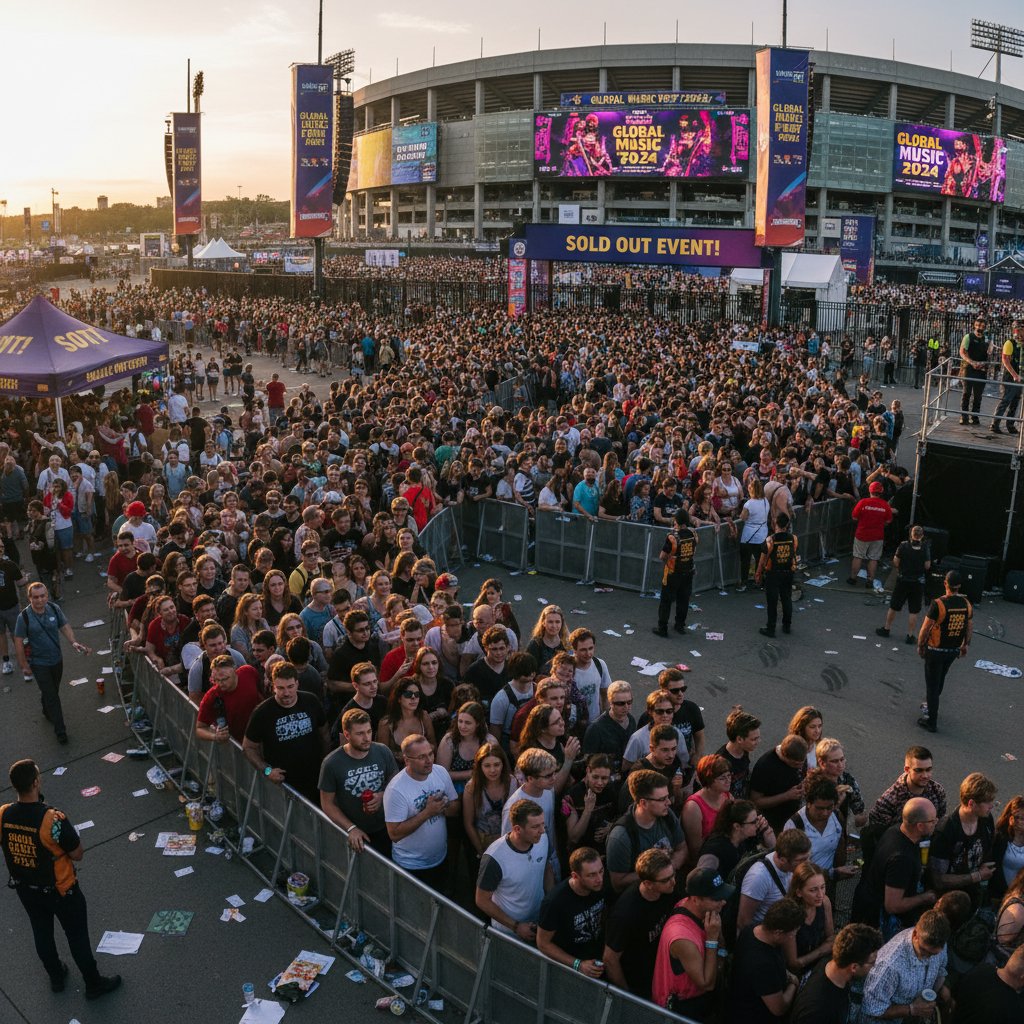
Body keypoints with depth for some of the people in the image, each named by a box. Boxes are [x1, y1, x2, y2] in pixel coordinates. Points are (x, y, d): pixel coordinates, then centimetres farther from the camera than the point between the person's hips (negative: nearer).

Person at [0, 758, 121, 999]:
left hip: (25, 889, 5)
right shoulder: (53, 819, -35)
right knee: (77, 937, 16)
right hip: (60, 890, -5)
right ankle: (94, 984, 33)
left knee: (42, 933, 27)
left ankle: (56, 977, 49)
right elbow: (78, 855, -22)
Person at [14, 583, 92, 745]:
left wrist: (74, 642, -17)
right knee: (51, 696, -3)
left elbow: (65, 627, 1)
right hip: (39, 663, -4)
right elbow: (18, 642, -14)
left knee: (53, 691, 23)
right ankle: (60, 730, 5)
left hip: (57, 659, 5)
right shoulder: (24, 617, -21)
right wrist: (24, 666, -11)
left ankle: (47, 713, 52)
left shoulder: (54, 609, -10)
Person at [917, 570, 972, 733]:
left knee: (932, 685, 6)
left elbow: (925, 628, -16)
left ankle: (932, 722, 11)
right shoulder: (967, 604, -6)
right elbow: (970, 628, 7)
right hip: (954, 650, 5)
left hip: (936, 650, -5)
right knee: (940, 679, 26)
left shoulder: (938, 604, -22)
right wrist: (965, 645, 22)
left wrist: (920, 646, -1)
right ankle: (930, 703, 45)